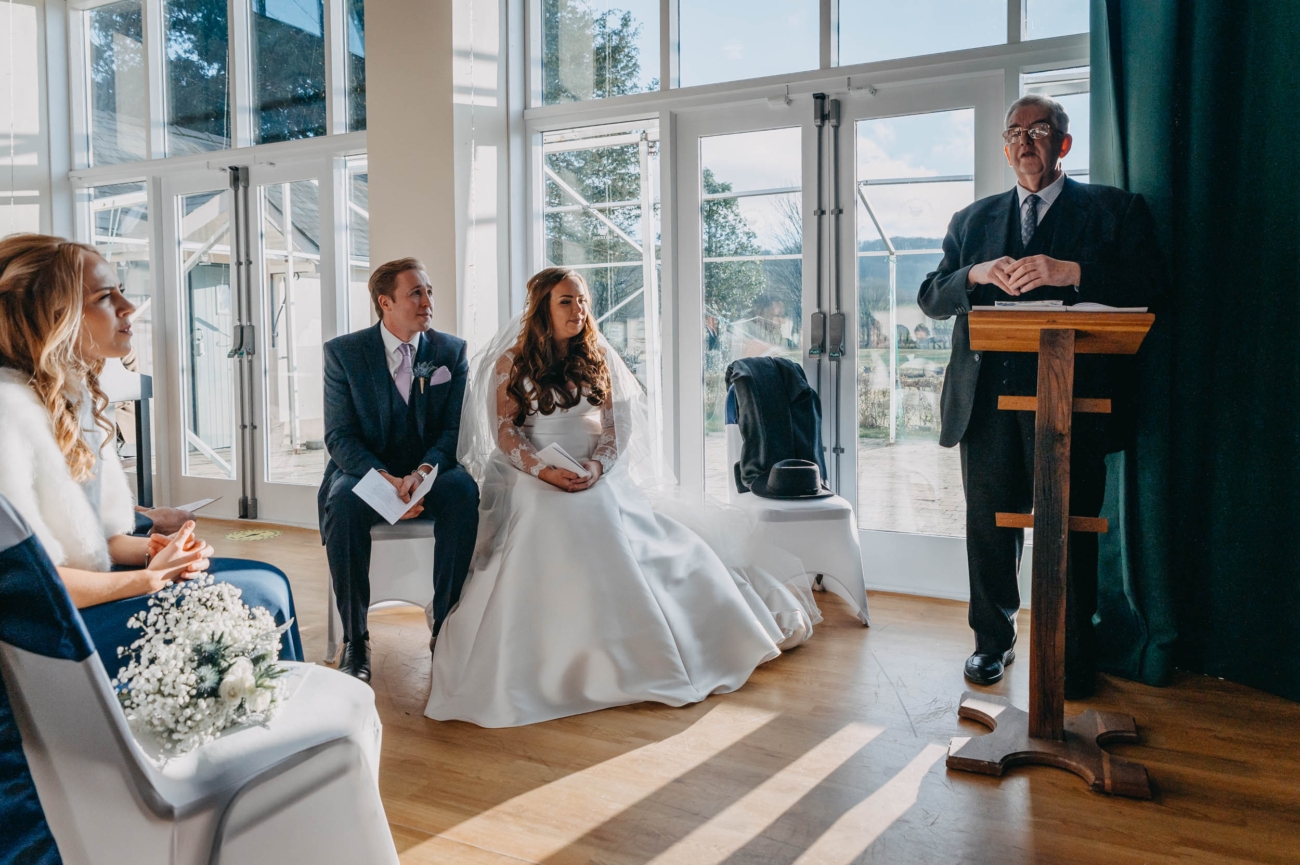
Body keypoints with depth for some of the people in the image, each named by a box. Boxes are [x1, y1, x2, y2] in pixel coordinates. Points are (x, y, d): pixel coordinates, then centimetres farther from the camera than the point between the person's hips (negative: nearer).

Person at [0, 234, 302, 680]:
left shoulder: (77, 392, 7)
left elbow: (95, 535, 12)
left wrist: (152, 549, -7)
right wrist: (150, 576, -17)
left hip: (93, 582, 9)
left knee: (268, 583, 0)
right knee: (262, 596, -12)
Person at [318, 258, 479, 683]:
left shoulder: (452, 352, 3)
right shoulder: (344, 352, -1)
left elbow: (455, 429, -3)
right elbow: (340, 436, -7)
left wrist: (424, 471, -24)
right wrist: (386, 480, -26)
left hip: (430, 475, 1)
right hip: (366, 472, -1)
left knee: (464, 490, -32)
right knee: (343, 499, -34)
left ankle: (445, 626, -19)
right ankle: (354, 639, -19)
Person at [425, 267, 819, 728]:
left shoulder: (598, 359, 16)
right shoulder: (512, 362, 6)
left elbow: (615, 428, 10)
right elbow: (506, 434, 0)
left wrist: (597, 464, -11)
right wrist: (544, 470, -17)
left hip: (599, 477, 4)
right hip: (536, 480, -3)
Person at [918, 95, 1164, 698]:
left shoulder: (1113, 209, 10)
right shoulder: (972, 220, 20)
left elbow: (1148, 285, -4)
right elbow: (930, 298, 12)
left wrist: (1068, 272, -17)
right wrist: (976, 275, -7)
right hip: (987, 395, 3)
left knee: (1069, 531, 0)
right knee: (989, 527, 8)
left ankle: (1073, 658, 16)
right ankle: (993, 642, 26)